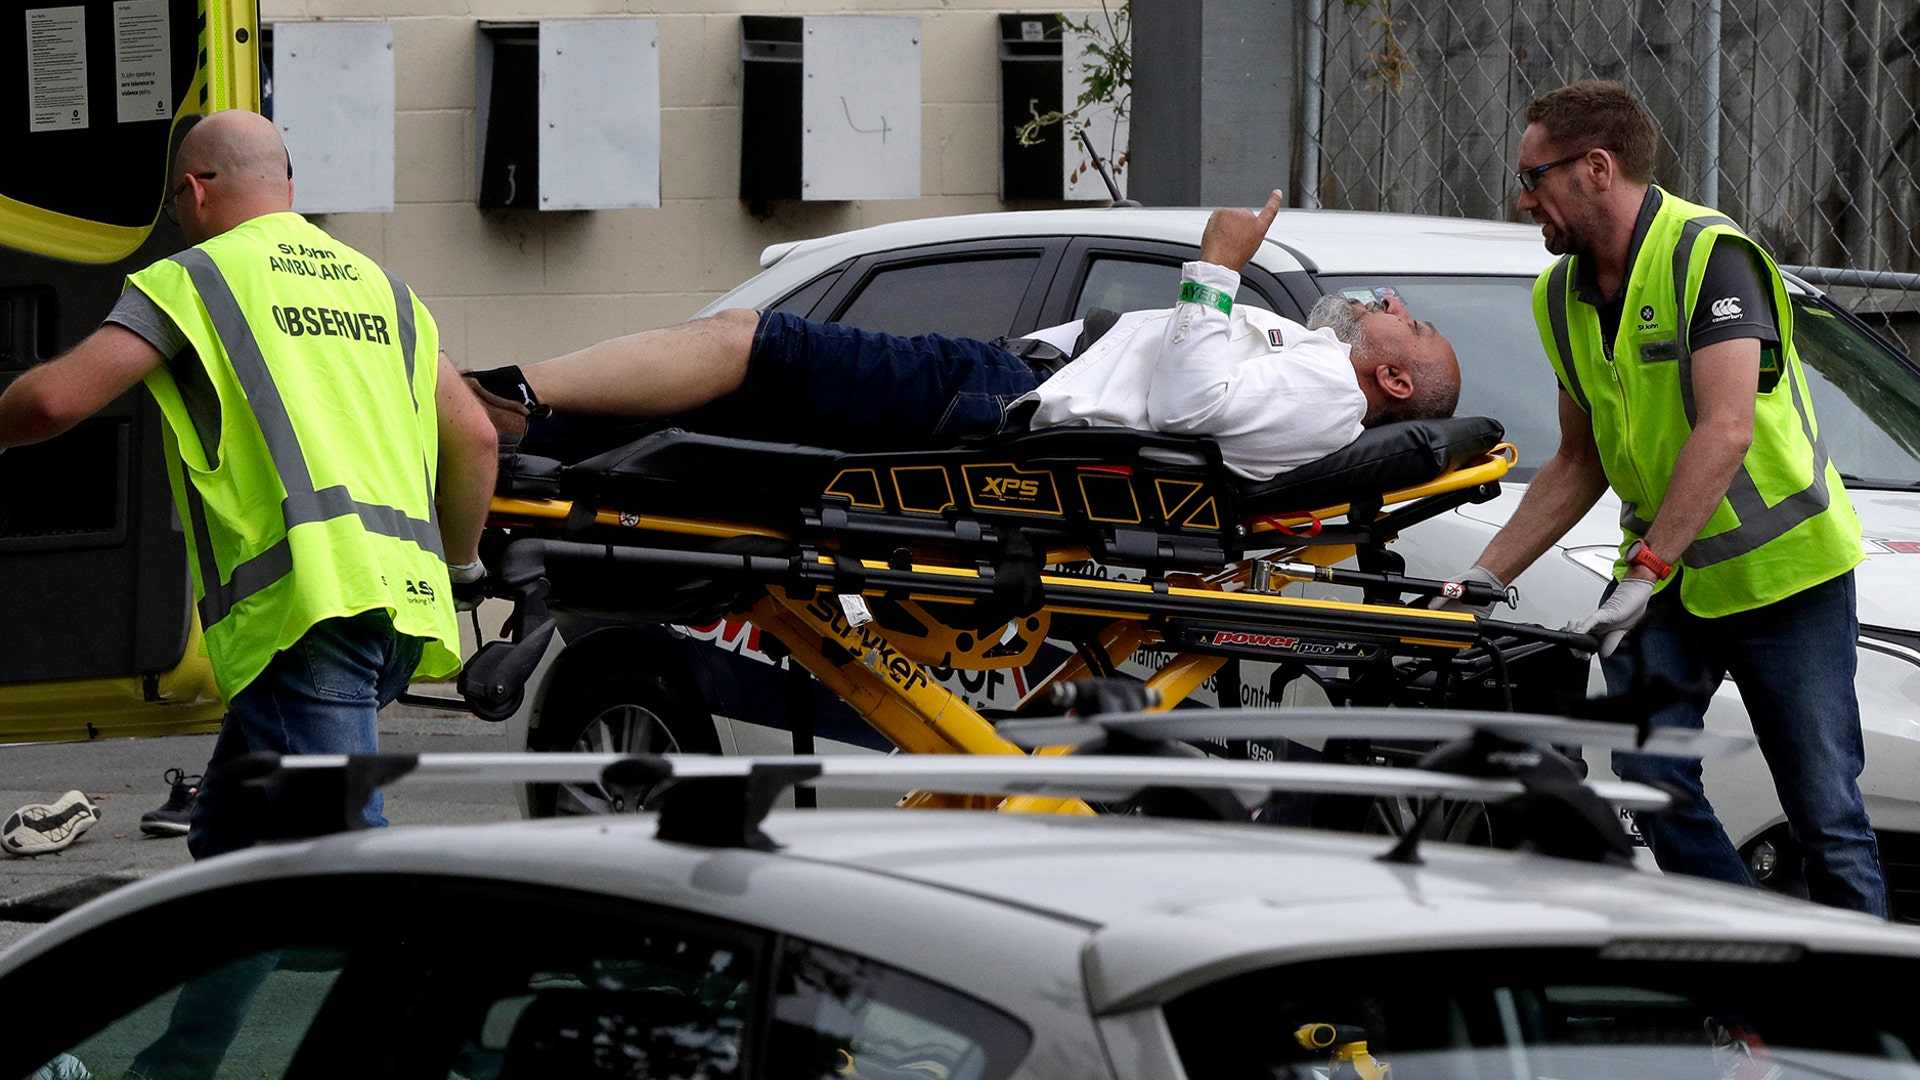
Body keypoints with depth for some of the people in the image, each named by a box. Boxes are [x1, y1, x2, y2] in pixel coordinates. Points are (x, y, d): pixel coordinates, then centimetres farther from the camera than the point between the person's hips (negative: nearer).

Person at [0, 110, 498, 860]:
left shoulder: (193, 278, 5)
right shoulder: (378, 285, 24)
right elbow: (473, 436, 23)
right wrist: (458, 566, 36)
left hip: (308, 601, -7)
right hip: (405, 597, 7)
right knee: (230, 835, 18)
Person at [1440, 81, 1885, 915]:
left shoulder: (1710, 255, -19)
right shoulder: (1563, 295, 6)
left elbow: (1725, 431, -29)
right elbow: (1580, 463, 14)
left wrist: (1643, 573, -34)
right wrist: (1486, 575, 6)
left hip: (1784, 564, -6)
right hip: (1664, 573, 6)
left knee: (1823, 809, -4)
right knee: (1651, 777, -9)